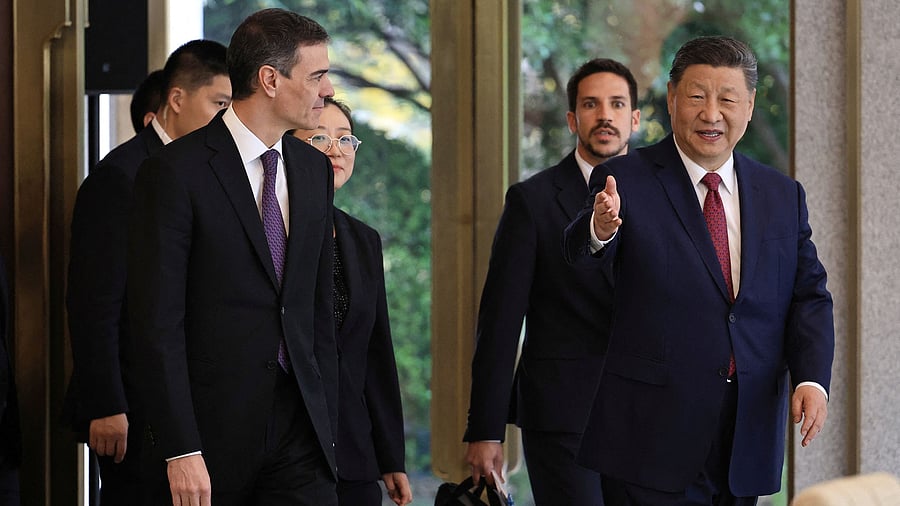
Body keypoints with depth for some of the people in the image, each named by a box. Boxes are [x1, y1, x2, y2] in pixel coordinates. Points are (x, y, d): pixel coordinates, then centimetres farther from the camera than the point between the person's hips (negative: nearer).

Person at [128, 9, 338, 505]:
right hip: (212, 435, -5)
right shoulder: (175, 172, -9)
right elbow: (157, 323, -13)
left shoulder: (313, 170, 12)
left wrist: (327, 425, 11)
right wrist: (180, 452, -17)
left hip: (300, 430, 5)